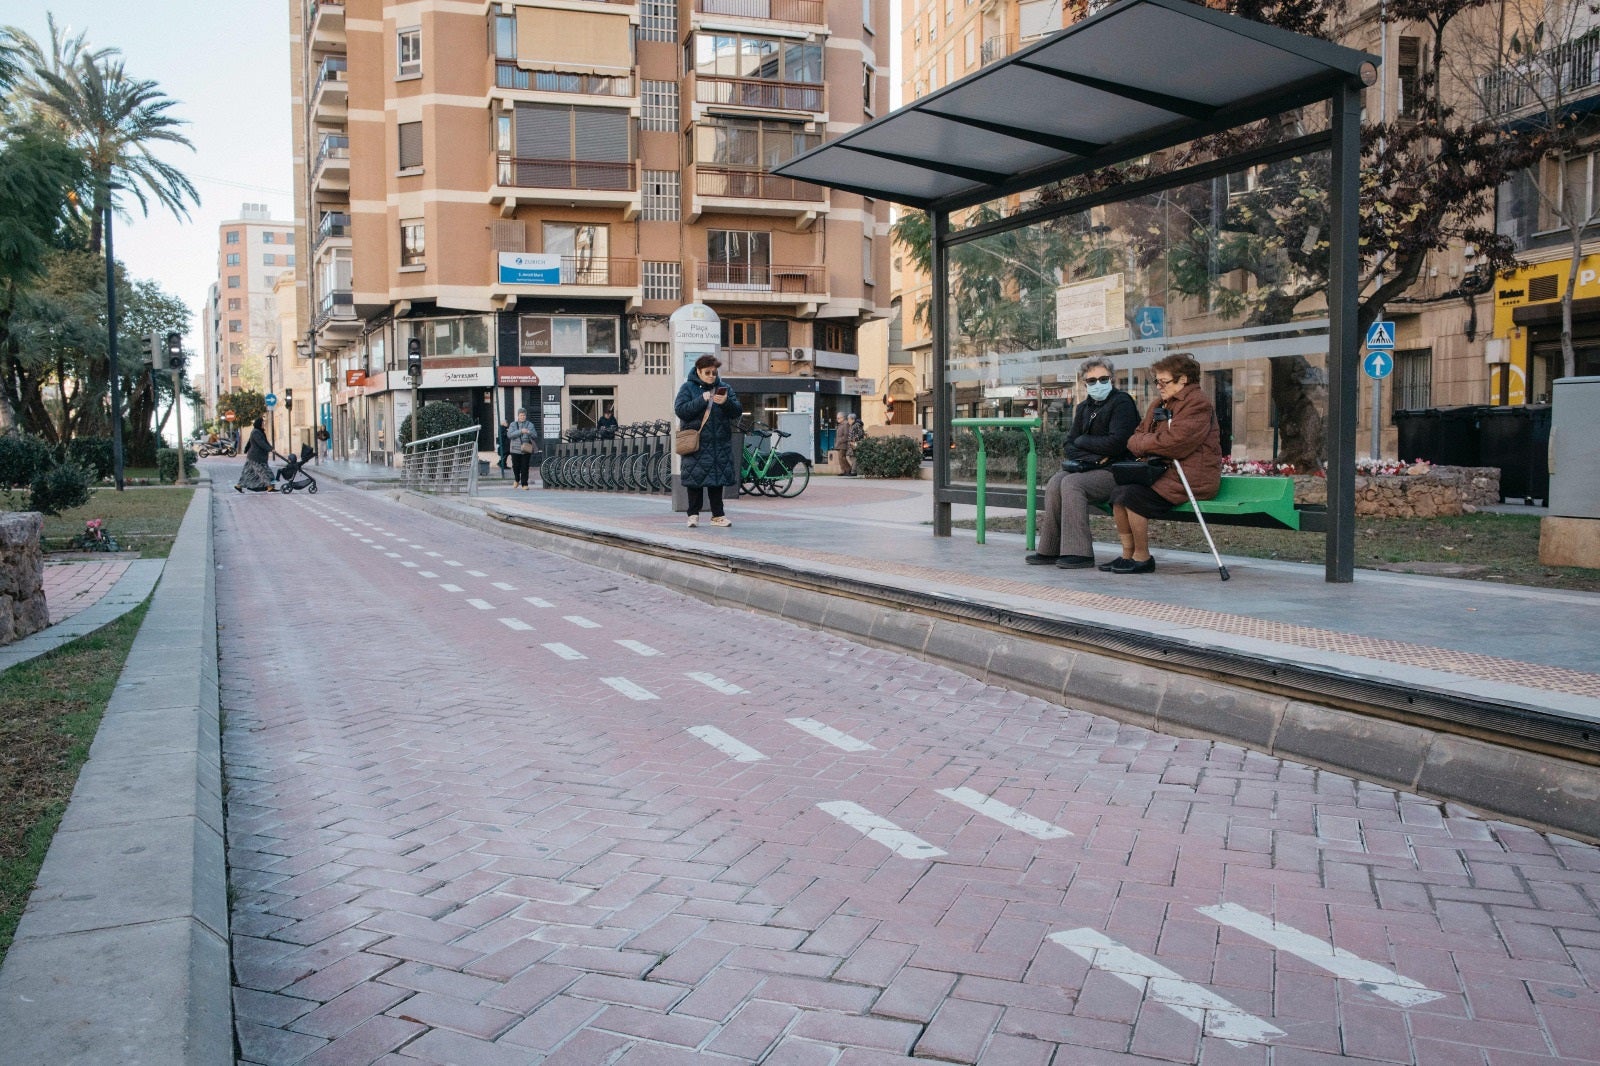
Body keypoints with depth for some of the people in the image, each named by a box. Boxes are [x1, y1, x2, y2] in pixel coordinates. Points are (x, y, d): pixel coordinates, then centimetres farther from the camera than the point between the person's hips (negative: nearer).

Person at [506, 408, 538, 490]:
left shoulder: (530, 425, 8)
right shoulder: (513, 424, 6)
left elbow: (535, 435, -1)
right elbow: (509, 435, -9)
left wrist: (528, 432, -21)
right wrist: (520, 431, -19)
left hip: (526, 450, -1)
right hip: (515, 450, 1)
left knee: (525, 468, -5)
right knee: (516, 466, 8)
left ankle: (524, 484, 2)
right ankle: (517, 480, 34)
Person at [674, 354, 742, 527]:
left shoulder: (724, 388, 11)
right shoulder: (688, 388, 2)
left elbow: (738, 411, 6)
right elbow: (680, 410, -11)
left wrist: (726, 402, -14)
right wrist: (702, 400, -18)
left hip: (720, 443, 3)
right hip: (696, 443, -3)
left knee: (717, 480, 6)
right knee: (695, 480, 0)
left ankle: (717, 515, 12)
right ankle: (693, 514, 8)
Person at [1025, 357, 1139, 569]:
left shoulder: (1122, 402, -5)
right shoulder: (1084, 408, 18)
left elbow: (1116, 443, -17)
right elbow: (1070, 444, 11)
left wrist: (1083, 442, -4)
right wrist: (1094, 456, -9)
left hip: (1116, 471, -7)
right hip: (1090, 468, 7)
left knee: (1072, 483, -28)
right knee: (1055, 484, -19)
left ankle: (1079, 552, -29)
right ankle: (1050, 549, -16)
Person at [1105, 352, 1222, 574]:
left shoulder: (1197, 403, -11)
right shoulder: (1161, 403, 19)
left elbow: (1173, 442, -22)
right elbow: (1137, 436, 19)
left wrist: (1143, 443, -7)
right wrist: (1144, 445, -6)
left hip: (1190, 477, -9)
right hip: (1166, 472, 9)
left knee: (1133, 495, -24)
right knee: (1118, 494, -7)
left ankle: (1142, 558, -12)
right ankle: (1127, 554, -1)